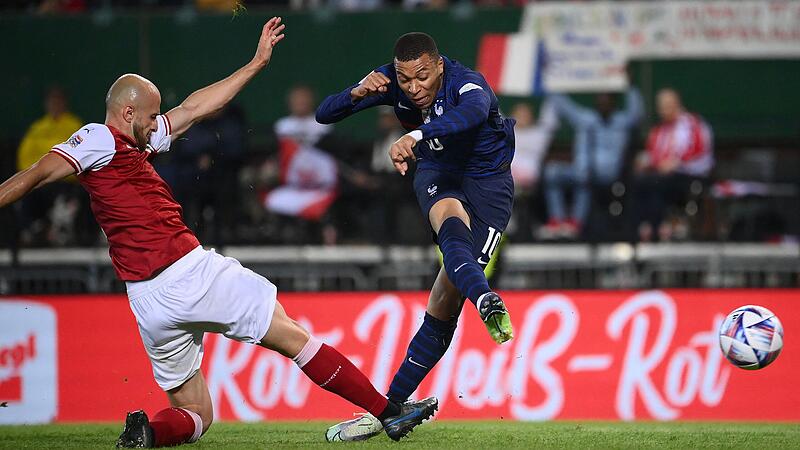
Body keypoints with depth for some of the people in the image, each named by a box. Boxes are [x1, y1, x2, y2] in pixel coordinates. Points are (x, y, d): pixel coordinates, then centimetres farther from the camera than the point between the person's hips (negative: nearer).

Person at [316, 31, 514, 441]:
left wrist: (415, 136, -69)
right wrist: (357, 92, -34)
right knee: (452, 222, -38)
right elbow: (324, 115, -12)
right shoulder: (390, 81, -13)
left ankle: (392, 405, -5)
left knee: (445, 304, -10)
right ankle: (485, 301, -66)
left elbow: (473, 111, -54)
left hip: (487, 180, -3)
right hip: (437, 174, 3)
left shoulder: (466, 83, -28)